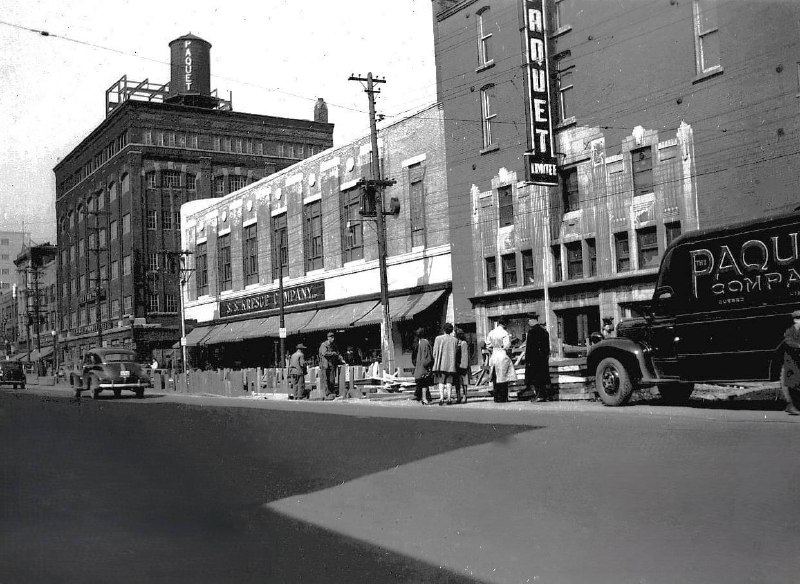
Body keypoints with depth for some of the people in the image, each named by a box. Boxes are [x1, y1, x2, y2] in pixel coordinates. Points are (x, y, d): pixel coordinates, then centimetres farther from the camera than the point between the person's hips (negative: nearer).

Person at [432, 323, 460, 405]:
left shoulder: (438, 338, -4)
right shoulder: (454, 340, 3)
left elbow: (435, 352, -3)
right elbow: (456, 353, 5)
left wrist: (436, 362, 10)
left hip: (441, 364, -2)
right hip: (451, 364, 2)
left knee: (441, 382, 1)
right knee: (449, 381, 8)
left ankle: (441, 398, -10)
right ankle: (449, 398, 3)